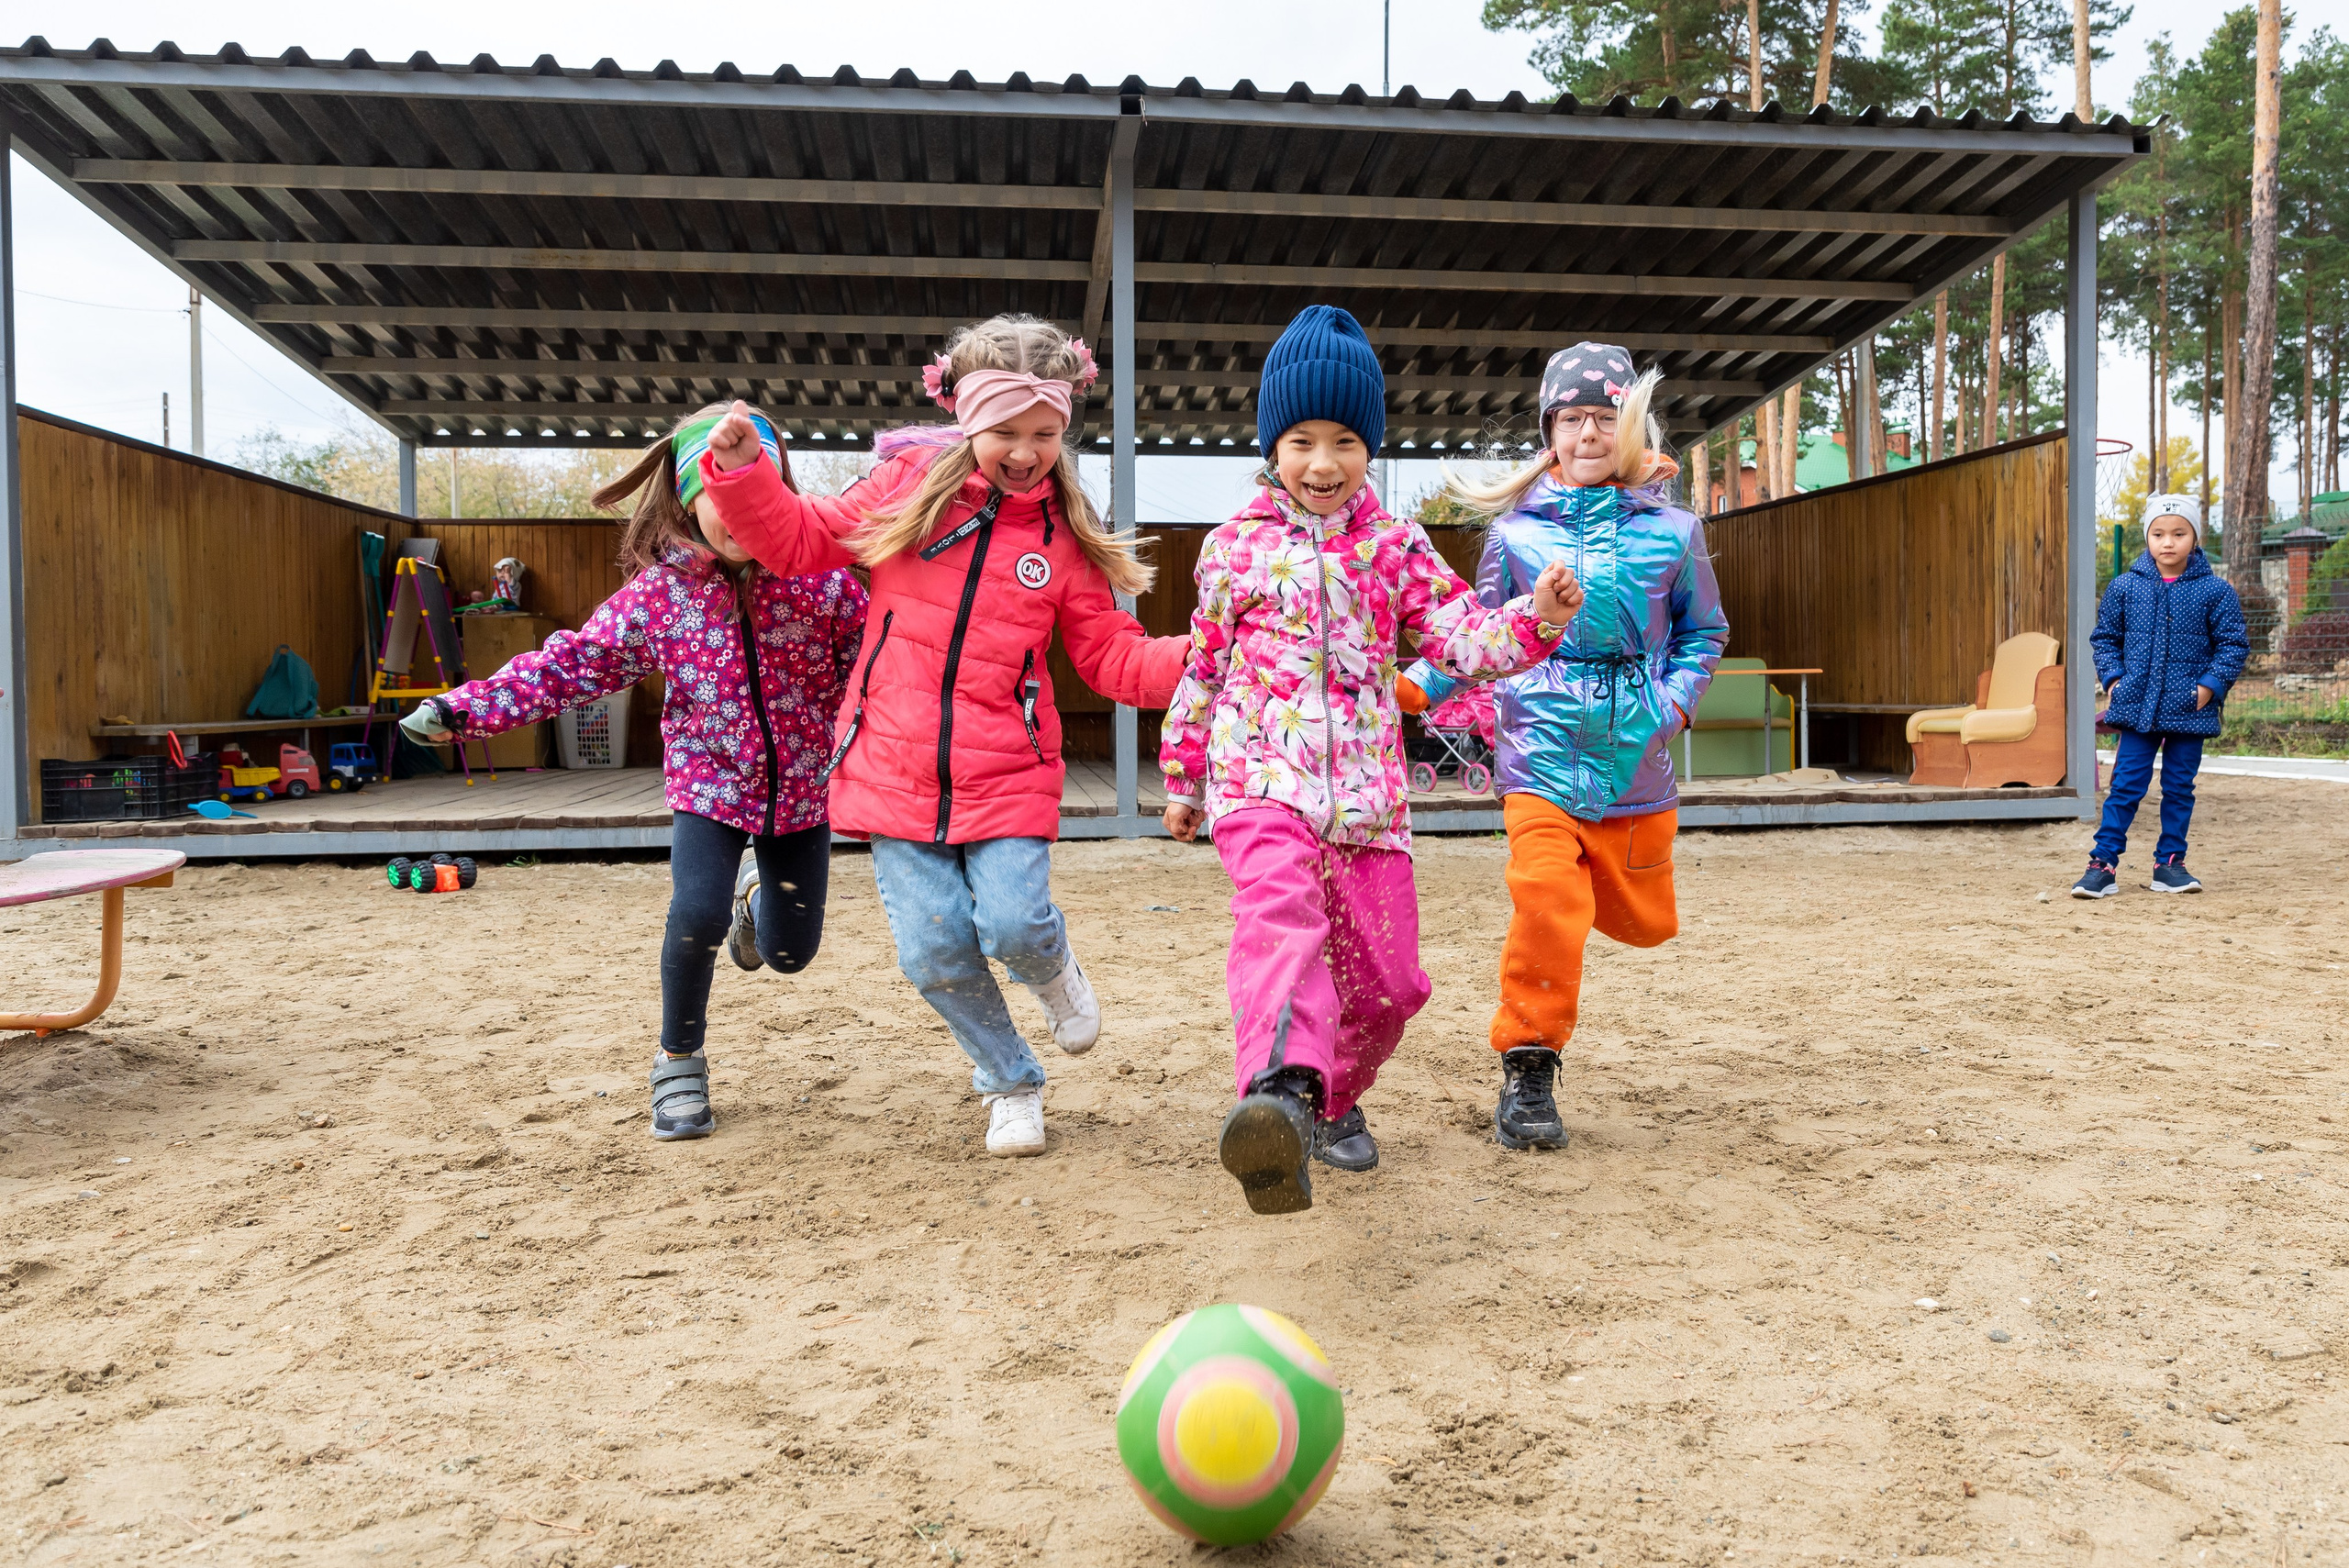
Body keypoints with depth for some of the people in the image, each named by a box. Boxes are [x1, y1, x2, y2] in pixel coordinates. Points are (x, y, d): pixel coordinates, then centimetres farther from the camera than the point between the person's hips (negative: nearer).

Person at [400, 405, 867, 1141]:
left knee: (792, 951, 6)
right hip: (709, 782, -1)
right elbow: (569, 665, -6)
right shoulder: (656, 595, -10)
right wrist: (464, 709, -13)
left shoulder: (817, 577, -13)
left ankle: (760, 896, 47)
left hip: (802, 787, 1)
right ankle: (679, 1062, 7)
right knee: (696, 917, -22)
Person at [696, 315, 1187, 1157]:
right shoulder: (906, 487, 2)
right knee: (935, 953, -1)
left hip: (1006, 773, 0)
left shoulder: (1065, 537, 3)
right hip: (896, 766, 1)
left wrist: (1191, 655, -14)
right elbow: (798, 538, 7)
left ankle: (1053, 970, 25)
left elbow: (1112, 656, 3)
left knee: (1014, 928, -16)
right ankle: (1010, 1083, 25)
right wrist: (741, 472, -9)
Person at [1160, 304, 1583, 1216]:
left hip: (1366, 790, 3)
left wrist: (1535, 620, -17)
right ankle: (1279, 1090, -56)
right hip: (1260, 776, -3)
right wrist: (1182, 777, 19)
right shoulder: (1236, 547, 8)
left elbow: (1462, 637, 4)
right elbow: (1202, 668, 15)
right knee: (1280, 914, -33)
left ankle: (1333, 1098, 34)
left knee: (1389, 978, 7)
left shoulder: (1397, 547, 10)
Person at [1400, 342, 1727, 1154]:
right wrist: (1413, 686, -5)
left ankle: (1598, 870, 51)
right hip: (1543, 747, -2)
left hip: (1635, 753, 2)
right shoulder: (1516, 531, 2)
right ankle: (1528, 1070, -3)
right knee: (1544, 900, -19)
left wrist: (1673, 701, -2)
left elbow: (1704, 631, 15)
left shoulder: (1672, 529, 5)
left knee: (1643, 920, 14)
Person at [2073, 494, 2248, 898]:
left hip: (2189, 710, 0)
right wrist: (2112, 678, -2)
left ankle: (2170, 862, 20)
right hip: (2136, 707, 0)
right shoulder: (2125, 587, 2)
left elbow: (2234, 644, 3)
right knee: (2126, 785, -1)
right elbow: (2105, 637, 11)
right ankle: (2103, 863, 2)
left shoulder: (2215, 591, -1)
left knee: (2179, 788, 9)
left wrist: (2211, 684, -10)